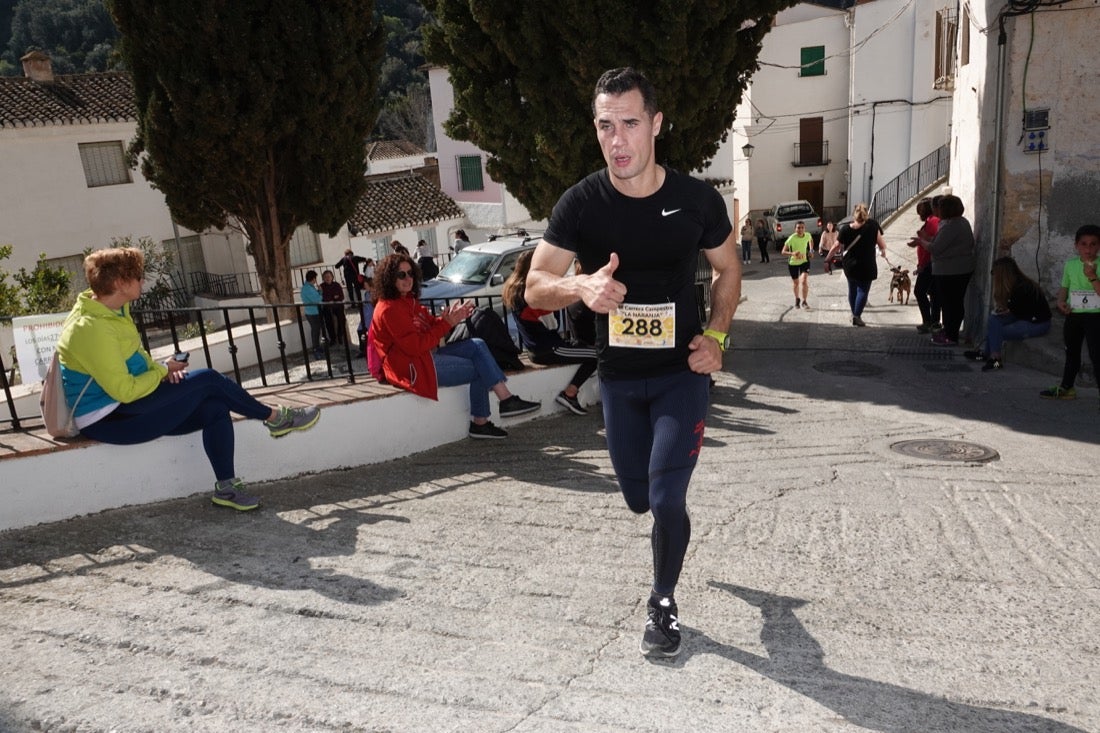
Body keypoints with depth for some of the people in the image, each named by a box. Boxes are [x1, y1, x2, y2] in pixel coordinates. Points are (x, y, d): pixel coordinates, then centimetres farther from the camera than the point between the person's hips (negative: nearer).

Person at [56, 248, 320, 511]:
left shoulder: (113, 310, 5)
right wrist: (163, 370, -11)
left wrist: (162, 368, -3)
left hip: (126, 408, 10)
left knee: (215, 408, -7)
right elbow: (124, 391, -26)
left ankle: (226, 487, -2)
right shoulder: (90, 329, -25)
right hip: (109, 421, -10)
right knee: (207, 380, -14)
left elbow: (134, 357, 17)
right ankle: (274, 417, 4)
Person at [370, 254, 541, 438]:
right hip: (413, 367, -9)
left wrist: (452, 317, -8)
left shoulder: (408, 300, 15)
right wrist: (446, 324, -19)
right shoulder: (389, 309, -17)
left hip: (428, 355, 10)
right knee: (479, 370, -9)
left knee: (477, 346, -4)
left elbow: (430, 324, 12)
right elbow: (414, 347, -22)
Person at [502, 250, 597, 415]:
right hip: (547, 350, -10)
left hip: (535, 348, 10)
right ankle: (569, 394, -5)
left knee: (588, 346, 23)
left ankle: (570, 392, 10)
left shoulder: (513, 288, 8)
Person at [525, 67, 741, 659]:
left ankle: (663, 604, 18)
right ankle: (672, 510, 56)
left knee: (666, 498, -10)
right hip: (618, 377, 2)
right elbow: (535, 287, -13)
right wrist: (580, 286, -35)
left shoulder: (697, 200, -10)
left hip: (682, 371, -2)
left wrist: (715, 335, -8)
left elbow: (728, 271, 7)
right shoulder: (581, 204, -11)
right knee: (639, 498, 16)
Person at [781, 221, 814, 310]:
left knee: (804, 281, -16)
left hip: (804, 261, 1)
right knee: (795, 283, 13)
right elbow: (783, 252, -23)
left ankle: (804, 301, -2)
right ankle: (797, 300, 39)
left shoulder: (807, 235, -11)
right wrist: (792, 253, -41)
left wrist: (811, 250, 3)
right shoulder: (791, 239, -23)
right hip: (793, 262, -1)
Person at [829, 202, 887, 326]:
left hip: (849, 266, 3)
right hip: (866, 266, -3)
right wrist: (883, 250, 14)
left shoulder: (846, 228, -7)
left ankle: (854, 314, 28)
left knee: (852, 290, 18)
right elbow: (881, 244, -8)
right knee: (863, 290, 3)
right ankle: (857, 316, -9)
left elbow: (836, 247, -7)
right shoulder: (872, 225, -11)